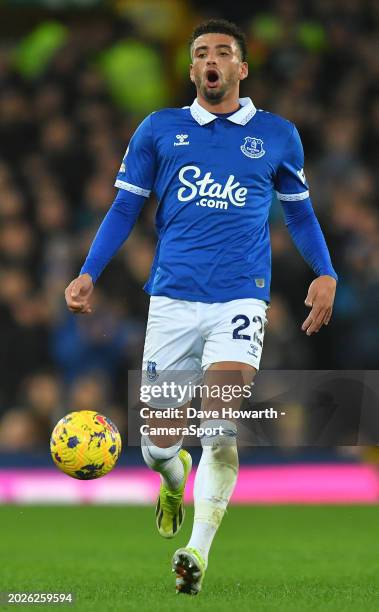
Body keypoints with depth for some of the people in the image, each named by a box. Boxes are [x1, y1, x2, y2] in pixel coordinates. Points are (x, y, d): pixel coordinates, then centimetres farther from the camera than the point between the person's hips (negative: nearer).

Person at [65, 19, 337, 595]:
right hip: (172, 297, 1)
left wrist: (325, 273, 6)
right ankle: (176, 478, 39)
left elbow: (299, 211, 21)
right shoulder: (159, 129, 10)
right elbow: (124, 208, 13)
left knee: (221, 426, -22)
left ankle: (199, 550, -15)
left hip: (240, 297, -1)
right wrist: (88, 274, 1)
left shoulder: (278, 134, 10)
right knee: (158, 443, 2)